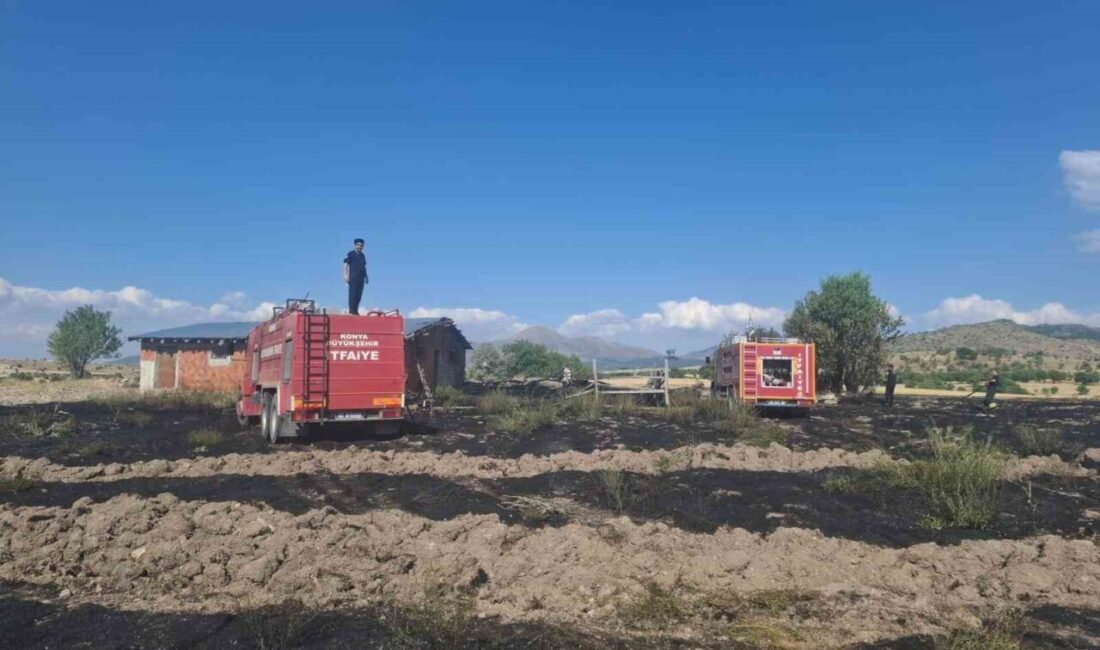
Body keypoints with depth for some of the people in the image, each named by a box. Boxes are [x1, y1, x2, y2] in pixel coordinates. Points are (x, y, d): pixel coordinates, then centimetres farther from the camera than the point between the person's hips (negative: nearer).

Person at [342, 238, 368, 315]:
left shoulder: (362, 255, 20)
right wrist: (346, 276, -16)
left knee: (359, 295, 5)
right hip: (353, 278, -7)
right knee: (352, 294, -9)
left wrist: (366, 276, 22)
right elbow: (346, 265, -7)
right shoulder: (350, 254, -1)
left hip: (361, 278, 7)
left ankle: (355, 311, 11)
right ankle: (351, 311, -8)